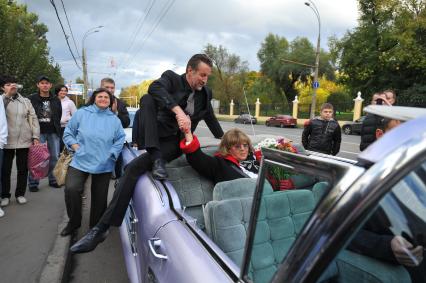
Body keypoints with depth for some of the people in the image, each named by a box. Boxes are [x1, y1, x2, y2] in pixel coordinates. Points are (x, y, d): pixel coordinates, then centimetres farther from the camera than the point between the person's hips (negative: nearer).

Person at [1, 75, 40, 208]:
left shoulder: (25, 101, 9)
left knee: (23, 169, 9)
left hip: (24, 141, 2)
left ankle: (20, 193, 24)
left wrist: (35, 136, 0)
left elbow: (33, 118, 6)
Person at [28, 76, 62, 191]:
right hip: (39, 132, -3)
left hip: (53, 132, 3)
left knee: (54, 157, 7)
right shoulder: (32, 99, -3)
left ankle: (53, 179, 21)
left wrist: (56, 127, 7)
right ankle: (33, 183, 10)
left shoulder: (56, 99, 7)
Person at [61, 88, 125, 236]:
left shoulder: (114, 120, 7)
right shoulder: (81, 114, 3)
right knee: (71, 189, -19)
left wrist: (112, 153, -4)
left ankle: (96, 226, 27)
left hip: (104, 165, 1)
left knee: (99, 197, 6)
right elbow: (68, 133, 9)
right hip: (80, 161, -1)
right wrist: (75, 146, -6)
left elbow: (120, 139, 9)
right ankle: (74, 222, 6)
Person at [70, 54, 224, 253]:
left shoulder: (205, 93, 8)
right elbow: (155, 88, -29)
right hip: (155, 137, 0)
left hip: (175, 142, 0)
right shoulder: (172, 78, -4)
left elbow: (210, 117, 27)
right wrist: (178, 111, -43)